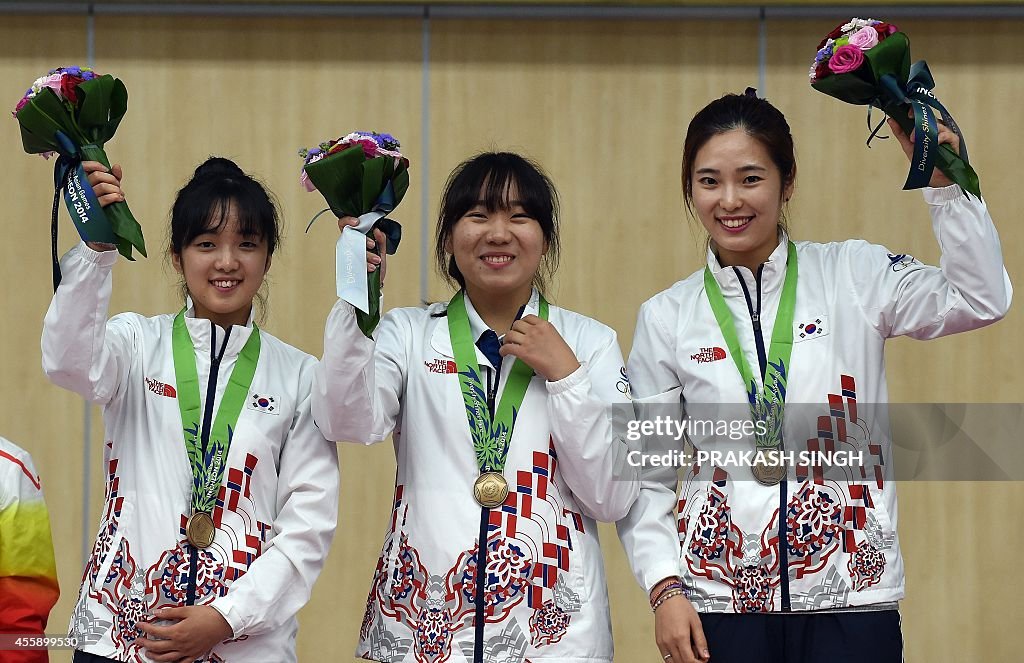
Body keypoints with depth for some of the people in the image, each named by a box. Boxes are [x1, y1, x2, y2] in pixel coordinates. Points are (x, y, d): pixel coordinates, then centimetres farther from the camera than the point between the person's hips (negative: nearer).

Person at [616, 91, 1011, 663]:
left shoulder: (853, 275, 4)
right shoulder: (667, 318, 7)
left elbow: (981, 300, -8)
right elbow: (646, 477, 7)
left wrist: (943, 180, -13)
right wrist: (665, 588, -4)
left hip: (850, 600, -1)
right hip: (720, 605, 1)